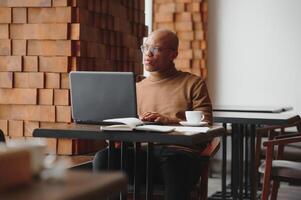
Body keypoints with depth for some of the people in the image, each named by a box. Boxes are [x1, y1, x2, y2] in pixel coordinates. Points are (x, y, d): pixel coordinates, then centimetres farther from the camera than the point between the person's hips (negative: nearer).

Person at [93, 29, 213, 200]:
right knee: (103, 158, -26)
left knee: (174, 163, -41)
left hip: (180, 151, -4)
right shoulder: (137, 88, 27)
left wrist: (168, 120, -13)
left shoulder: (193, 83, 14)